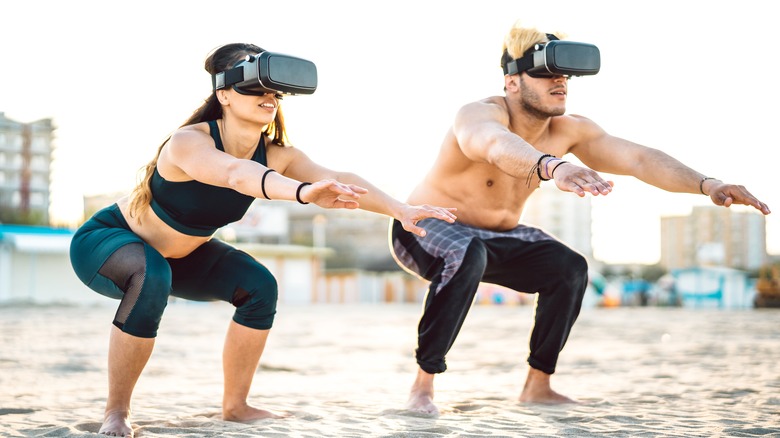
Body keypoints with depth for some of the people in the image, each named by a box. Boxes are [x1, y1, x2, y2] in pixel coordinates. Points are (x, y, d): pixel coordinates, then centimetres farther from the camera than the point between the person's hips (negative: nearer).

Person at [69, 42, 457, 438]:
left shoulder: (276, 155, -15)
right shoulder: (189, 143, -34)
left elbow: (339, 179, -27)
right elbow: (236, 174, -55)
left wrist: (401, 209, -43)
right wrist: (304, 192, -73)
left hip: (178, 256, 7)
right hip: (103, 241, -6)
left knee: (259, 285, -11)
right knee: (152, 278, -37)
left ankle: (235, 405, 5)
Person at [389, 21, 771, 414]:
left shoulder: (568, 131, -9)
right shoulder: (479, 115, -30)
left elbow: (637, 158, -18)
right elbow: (497, 145, -55)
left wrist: (707, 184, -33)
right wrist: (552, 168, -76)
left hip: (495, 238, 7)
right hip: (426, 230, -7)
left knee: (569, 269, -9)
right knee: (468, 255, -39)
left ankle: (537, 385, 6)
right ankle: (423, 385, -28)